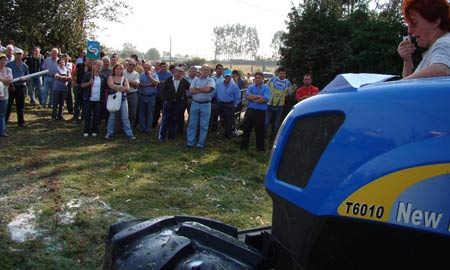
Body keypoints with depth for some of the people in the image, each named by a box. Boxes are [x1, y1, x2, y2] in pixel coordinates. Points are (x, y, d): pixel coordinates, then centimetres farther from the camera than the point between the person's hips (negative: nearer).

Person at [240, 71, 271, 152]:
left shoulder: (266, 88, 1)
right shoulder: (250, 87, 9)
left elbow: (265, 99, -15)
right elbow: (247, 96, -9)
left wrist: (253, 98, -9)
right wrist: (259, 96, -13)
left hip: (261, 112, -2)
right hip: (250, 110, 2)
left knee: (260, 130, 6)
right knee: (246, 128, 7)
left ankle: (260, 147, 19)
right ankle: (244, 145, 18)